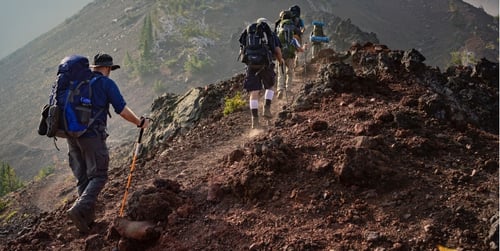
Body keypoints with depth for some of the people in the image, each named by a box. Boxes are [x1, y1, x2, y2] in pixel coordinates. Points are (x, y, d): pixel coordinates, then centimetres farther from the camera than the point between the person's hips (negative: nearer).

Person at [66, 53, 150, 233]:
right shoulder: (107, 83, -2)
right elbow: (122, 110, -6)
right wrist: (140, 122, 9)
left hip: (72, 135, 6)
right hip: (92, 135, -6)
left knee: (82, 178, 13)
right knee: (98, 176, -1)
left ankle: (88, 218, 15)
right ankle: (78, 210, -20)